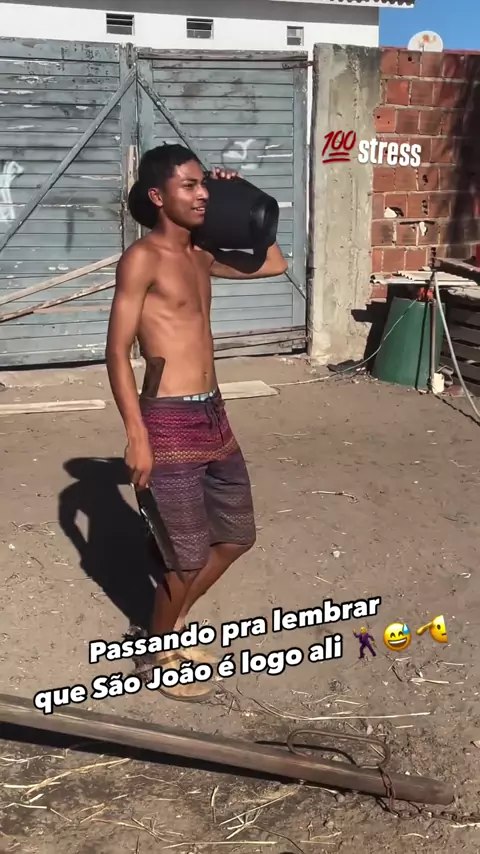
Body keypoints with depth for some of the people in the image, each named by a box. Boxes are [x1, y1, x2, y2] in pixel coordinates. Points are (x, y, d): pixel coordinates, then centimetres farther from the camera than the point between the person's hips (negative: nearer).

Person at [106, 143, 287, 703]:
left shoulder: (199, 256, 12)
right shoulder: (142, 259, -11)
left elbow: (272, 264, 26)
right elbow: (117, 352, -15)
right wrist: (137, 437, -19)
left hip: (213, 415, 9)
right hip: (170, 422, -8)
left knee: (237, 534, 17)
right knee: (189, 556, 3)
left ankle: (172, 623, 37)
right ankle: (158, 653, 28)